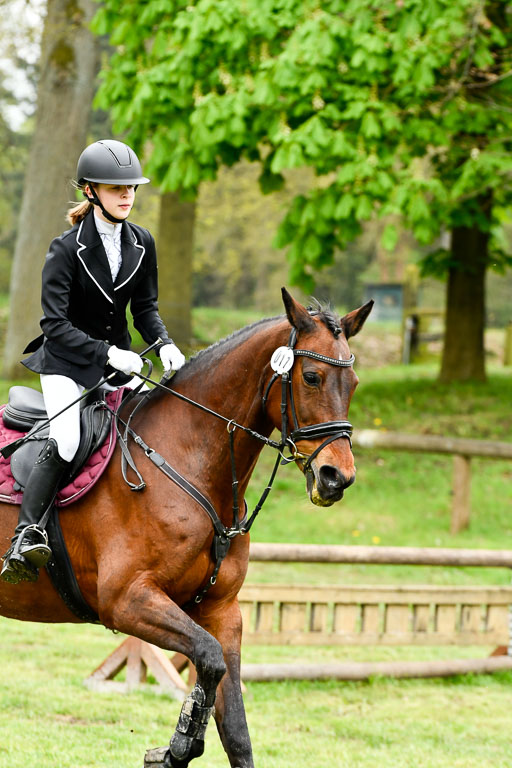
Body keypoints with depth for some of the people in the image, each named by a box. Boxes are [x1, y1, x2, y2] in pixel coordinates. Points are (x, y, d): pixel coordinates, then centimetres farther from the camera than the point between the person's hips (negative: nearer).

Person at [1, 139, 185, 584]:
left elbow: (146, 309, 10)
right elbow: (55, 324, -17)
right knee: (65, 443, -28)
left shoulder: (142, 244, 2)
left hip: (119, 361, 6)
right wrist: (107, 353, -27)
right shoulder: (67, 249, -14)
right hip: (66, 364, -5)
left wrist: (164, 345, -11)